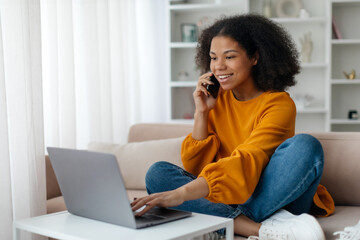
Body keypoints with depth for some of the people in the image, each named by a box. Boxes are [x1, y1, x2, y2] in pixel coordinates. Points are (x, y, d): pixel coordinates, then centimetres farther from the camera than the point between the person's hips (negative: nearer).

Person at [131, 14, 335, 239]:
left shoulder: (278, 103, -12)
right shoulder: (217, 100, 5)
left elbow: (247, 162, -29)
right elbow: (194, 166, 2)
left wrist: (182, 193, -42)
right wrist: (201, 112, -9)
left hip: (278, 199, -4)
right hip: (227, 199, 5)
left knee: (304, 145, -29)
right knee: (158, 173, -17)